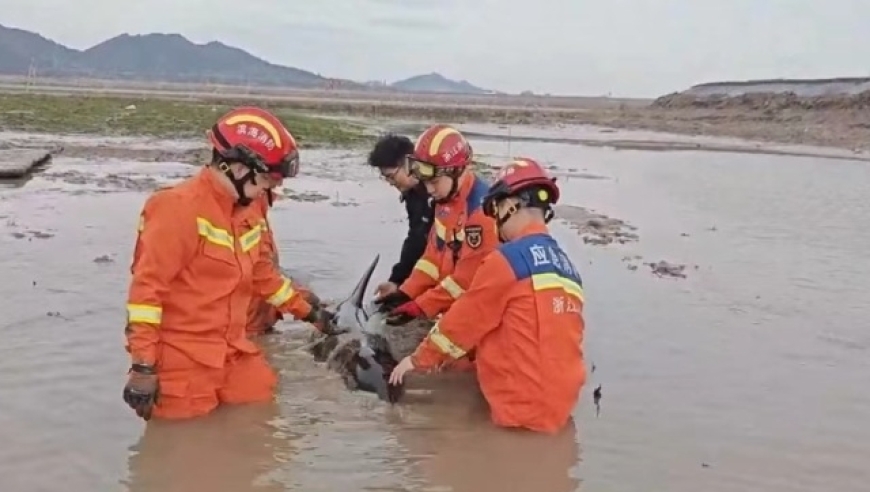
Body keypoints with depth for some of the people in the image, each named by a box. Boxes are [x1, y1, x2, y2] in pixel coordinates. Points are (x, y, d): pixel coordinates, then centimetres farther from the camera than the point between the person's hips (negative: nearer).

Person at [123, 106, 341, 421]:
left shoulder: (244, 213, 10)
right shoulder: (180, 208, -17)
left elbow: (263, 274, 24)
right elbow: (147, 287, -19)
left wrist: (307, 312, 27)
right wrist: (143, 367, -21)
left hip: (231, 355, 8)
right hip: (183, 362, -8)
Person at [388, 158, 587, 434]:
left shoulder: (508, 259, -11)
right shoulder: (567, 268, 12)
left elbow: (464, 321, -3)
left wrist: (418, 360, 11)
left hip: (523, 411, -8)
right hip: (559, 404, 8)